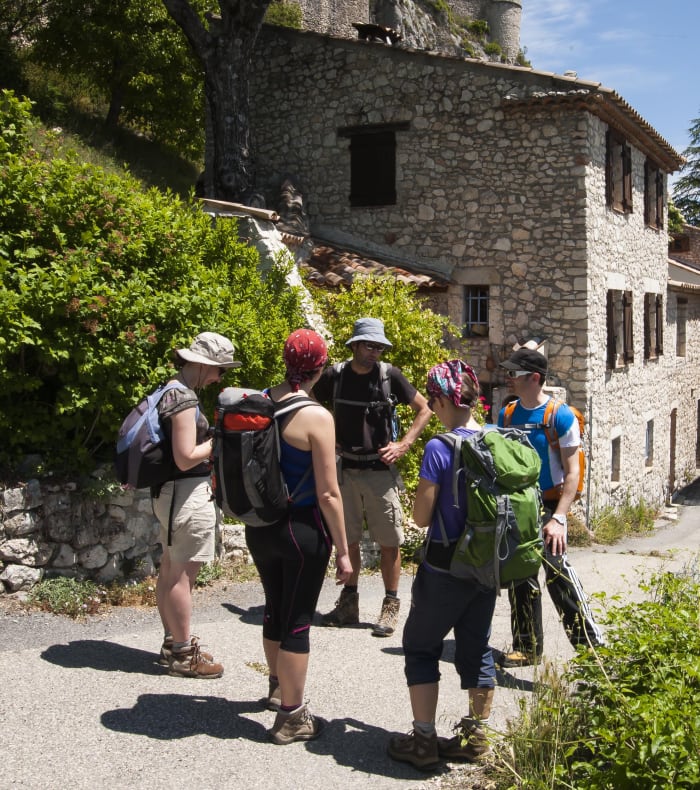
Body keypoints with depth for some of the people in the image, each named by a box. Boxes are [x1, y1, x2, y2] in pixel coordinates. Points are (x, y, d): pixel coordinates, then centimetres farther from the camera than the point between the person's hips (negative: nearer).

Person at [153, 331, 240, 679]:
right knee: (182, 574, -2)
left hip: (168, 491, 10)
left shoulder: (171, 391, 11)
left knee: (170, 570, 16)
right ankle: (183, 654, 6)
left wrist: (212, 439, 10)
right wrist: (218, 442, -10)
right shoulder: (184, 398, -20)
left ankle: (172, 643, 27)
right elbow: (186, 458, -23)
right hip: (189, 493, -10)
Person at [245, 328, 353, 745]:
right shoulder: (317, 417, -19)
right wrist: (343, 551, -9)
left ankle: (279, 687, 45)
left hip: (260, 526, 6)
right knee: (298, 620, 6)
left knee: (275, 610, 24)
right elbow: (328, 494, -17)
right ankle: (291, 717, 17)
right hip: (301, 529, -6)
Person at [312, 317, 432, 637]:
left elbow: (424, 409, 2)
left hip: (380, 471, -2)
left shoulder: (389, 375, -6)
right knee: (347, 539, 11)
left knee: (389, 541, 1)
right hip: (346, 470, 2)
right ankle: (349, 602, 24)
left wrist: (402, 445, -6)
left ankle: (390, 607, 12)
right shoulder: (334, 376, -1)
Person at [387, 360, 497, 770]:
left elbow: (422, 516, -15)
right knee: (477, 647, 17)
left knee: (421, 646, 10)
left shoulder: (440, 448, -19)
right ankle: (477, 735, 26)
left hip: (445, 566, -6)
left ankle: (424, 740, 12)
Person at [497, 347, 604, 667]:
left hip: (547, 508, -6)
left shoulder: (561, 416, -11)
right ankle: (527, 648, 24)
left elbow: (571, 472, -12)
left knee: (558, 573, -17)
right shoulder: (507, 415, 6)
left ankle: (591, 645, -7)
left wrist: (558, 518, -19)